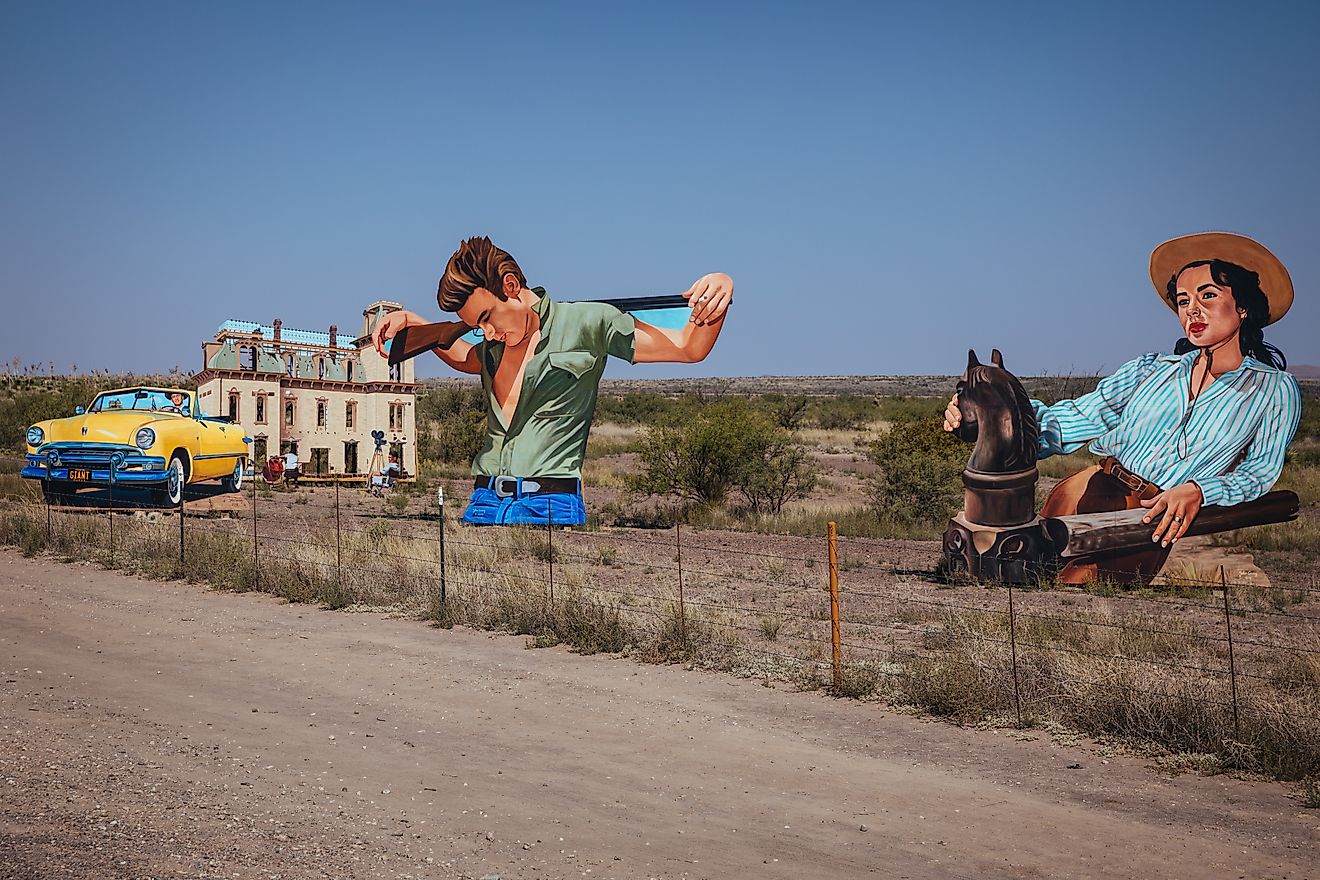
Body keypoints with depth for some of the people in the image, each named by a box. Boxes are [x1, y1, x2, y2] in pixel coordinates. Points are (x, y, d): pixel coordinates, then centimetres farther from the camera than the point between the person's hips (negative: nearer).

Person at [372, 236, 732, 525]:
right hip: (483, 505, 6)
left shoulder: (586, 323, 1)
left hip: (549, 507, -5)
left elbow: (688, 347, 2)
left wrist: (714, 303, -16)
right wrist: (411, 322, 33)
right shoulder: (493, 348, 18)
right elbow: (462, 358, 44)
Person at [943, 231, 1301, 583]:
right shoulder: (1151, 369, 17)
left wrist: (1197, 491, -15)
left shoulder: (1276, 389, 11)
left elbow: (1258, 474, 7)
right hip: (1092, 490, 3)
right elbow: (1070, 422, 9)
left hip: (1157, 523, -3)